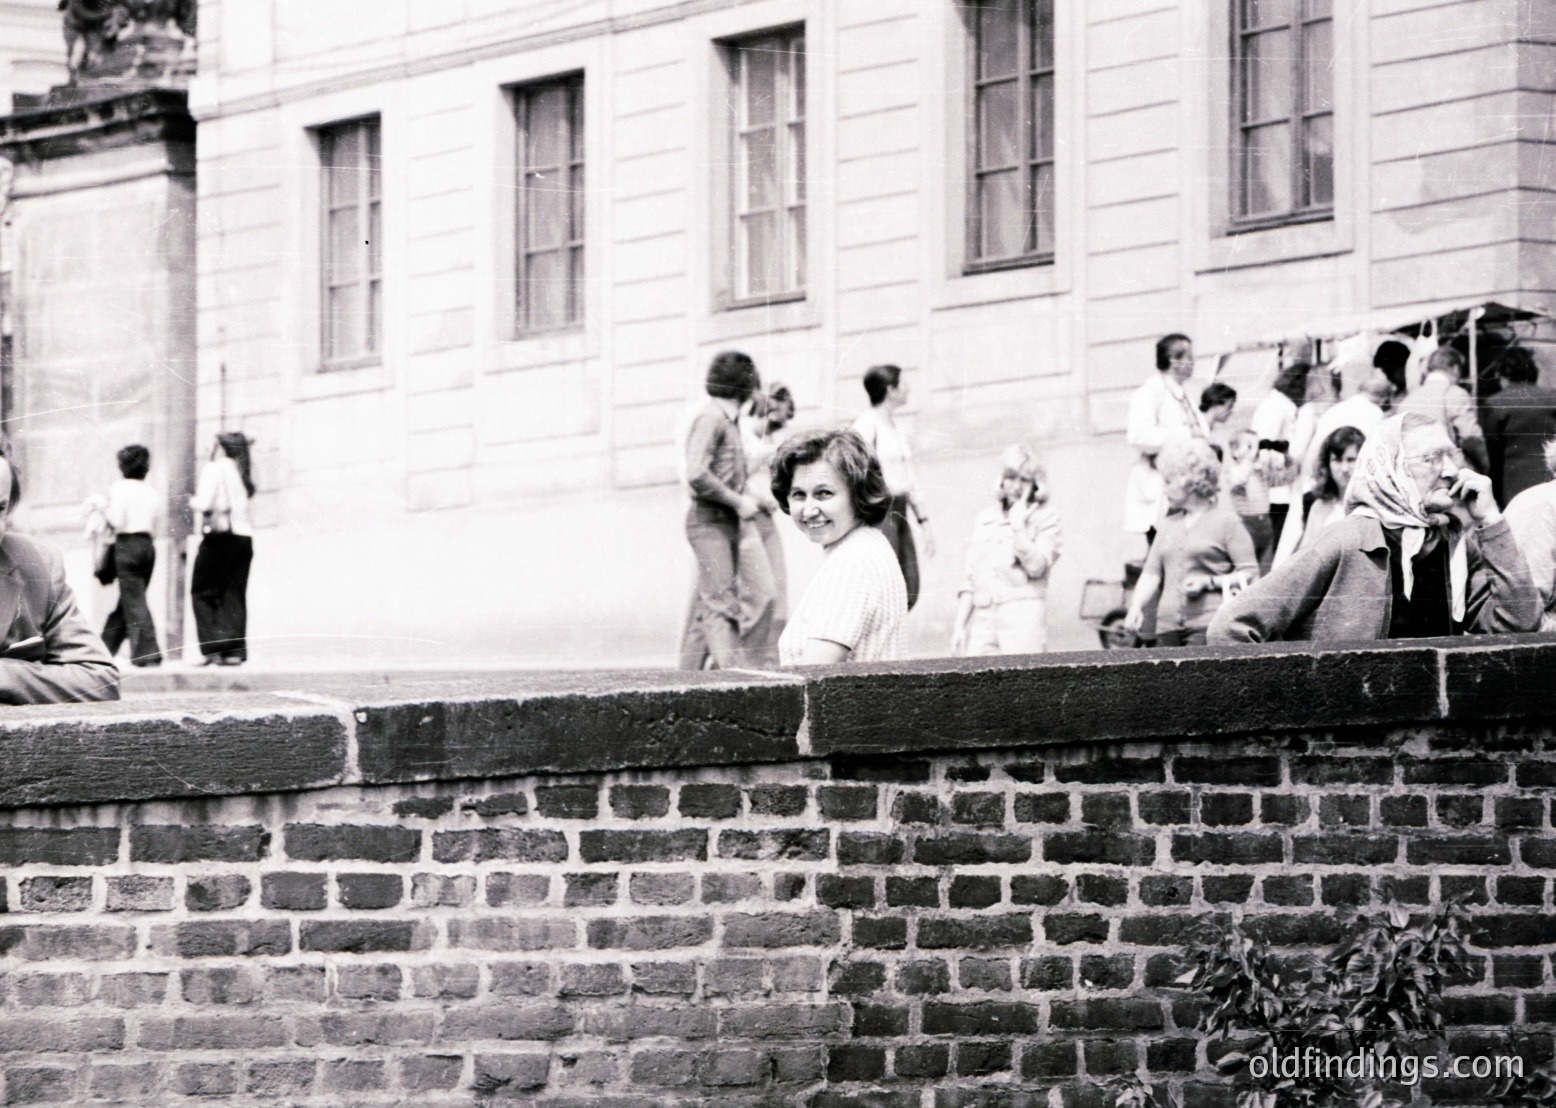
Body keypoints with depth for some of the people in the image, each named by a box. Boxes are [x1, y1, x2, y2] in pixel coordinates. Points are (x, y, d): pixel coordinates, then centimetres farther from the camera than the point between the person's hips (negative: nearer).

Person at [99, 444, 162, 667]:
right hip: (148, 545, 7)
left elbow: (117, 521, -14)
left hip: (127, 543, -7)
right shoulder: (150, 493, 12)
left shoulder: (119, 488, -6)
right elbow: (155, 526, 10)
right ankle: (107, 646, 24)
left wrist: (106, 514, 5)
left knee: (134, 601, -8)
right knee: (128, 601, 14)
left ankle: (148, 652, -16)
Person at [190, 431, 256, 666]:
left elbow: (205, 503, -15)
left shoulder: (213, 469, -6)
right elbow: (247, 498, 9)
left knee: (202, 593, 3)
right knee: (235, 595, 8)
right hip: (244, 536, 6)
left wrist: (193, 502, 6)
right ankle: (235, 650, 0)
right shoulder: (244, 472, 14)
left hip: (220, 535, -6)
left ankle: (214, 646, -7)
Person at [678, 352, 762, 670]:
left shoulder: (728, 421, 19)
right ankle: (731, 672, -27)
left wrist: (745, 499, 10)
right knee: (721, 606, -18)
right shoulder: (710, 418, -11)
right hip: (709, 521, -9)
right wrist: (738, 502, -16)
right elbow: (697, 476, -20)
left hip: (727, 523, 9)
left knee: (705, 608, 8)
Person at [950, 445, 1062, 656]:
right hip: (983, 618, 4)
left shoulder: (1045, 518, 7)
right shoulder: (984, 520, 19)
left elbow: (1036, 566, -8)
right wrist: (959, 625, 12)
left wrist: (1018, 524, -6)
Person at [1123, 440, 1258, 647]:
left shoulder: (1226, 521, 4)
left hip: (1207, 626, -6)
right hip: (1168, 627, 6)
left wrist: (1208, 583, -12)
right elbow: (1151, 573, 17)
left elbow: (1250, 574, -1)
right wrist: (1136, 608, 1)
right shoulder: (1169, 525, 22)